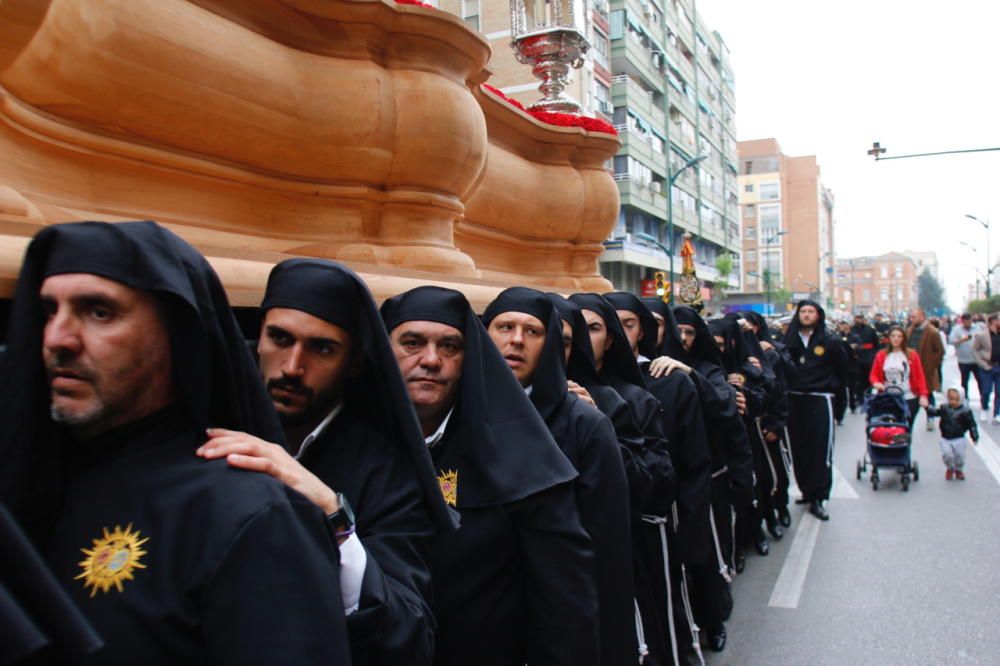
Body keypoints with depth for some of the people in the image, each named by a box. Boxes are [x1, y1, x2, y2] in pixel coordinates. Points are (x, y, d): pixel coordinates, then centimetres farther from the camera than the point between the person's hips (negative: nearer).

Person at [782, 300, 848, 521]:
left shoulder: (829, 342, 0)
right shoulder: (789, 341, 6)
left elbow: (842, 369, 8)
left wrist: (836, 390, 8)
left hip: (820, 400, -3)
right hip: (794, 400, 3)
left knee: (821, 450, -5)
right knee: (799, 449, 7)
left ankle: (818, 498, 0)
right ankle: (807, 490, 20)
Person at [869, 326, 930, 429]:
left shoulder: (912, 355, 1)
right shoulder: (881, 355, 3)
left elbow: (920, 376, 0)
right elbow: (874, 374, 7)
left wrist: (923, 395, -9)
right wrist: (876, 383, -15)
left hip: (909, 399, 0)